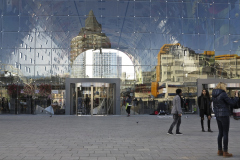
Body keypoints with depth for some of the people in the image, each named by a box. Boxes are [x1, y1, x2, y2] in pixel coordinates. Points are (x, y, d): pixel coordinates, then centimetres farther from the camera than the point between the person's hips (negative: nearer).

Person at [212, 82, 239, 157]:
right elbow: (231, 103, -13)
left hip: (217, 116, 8)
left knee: (220, 133, 15)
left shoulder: (214, 95, 8)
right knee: (225, 133, -1)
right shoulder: (223, 94, -15)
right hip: (224, 115, -8)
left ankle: (220, 150, 21)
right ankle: (225, 152, 1)